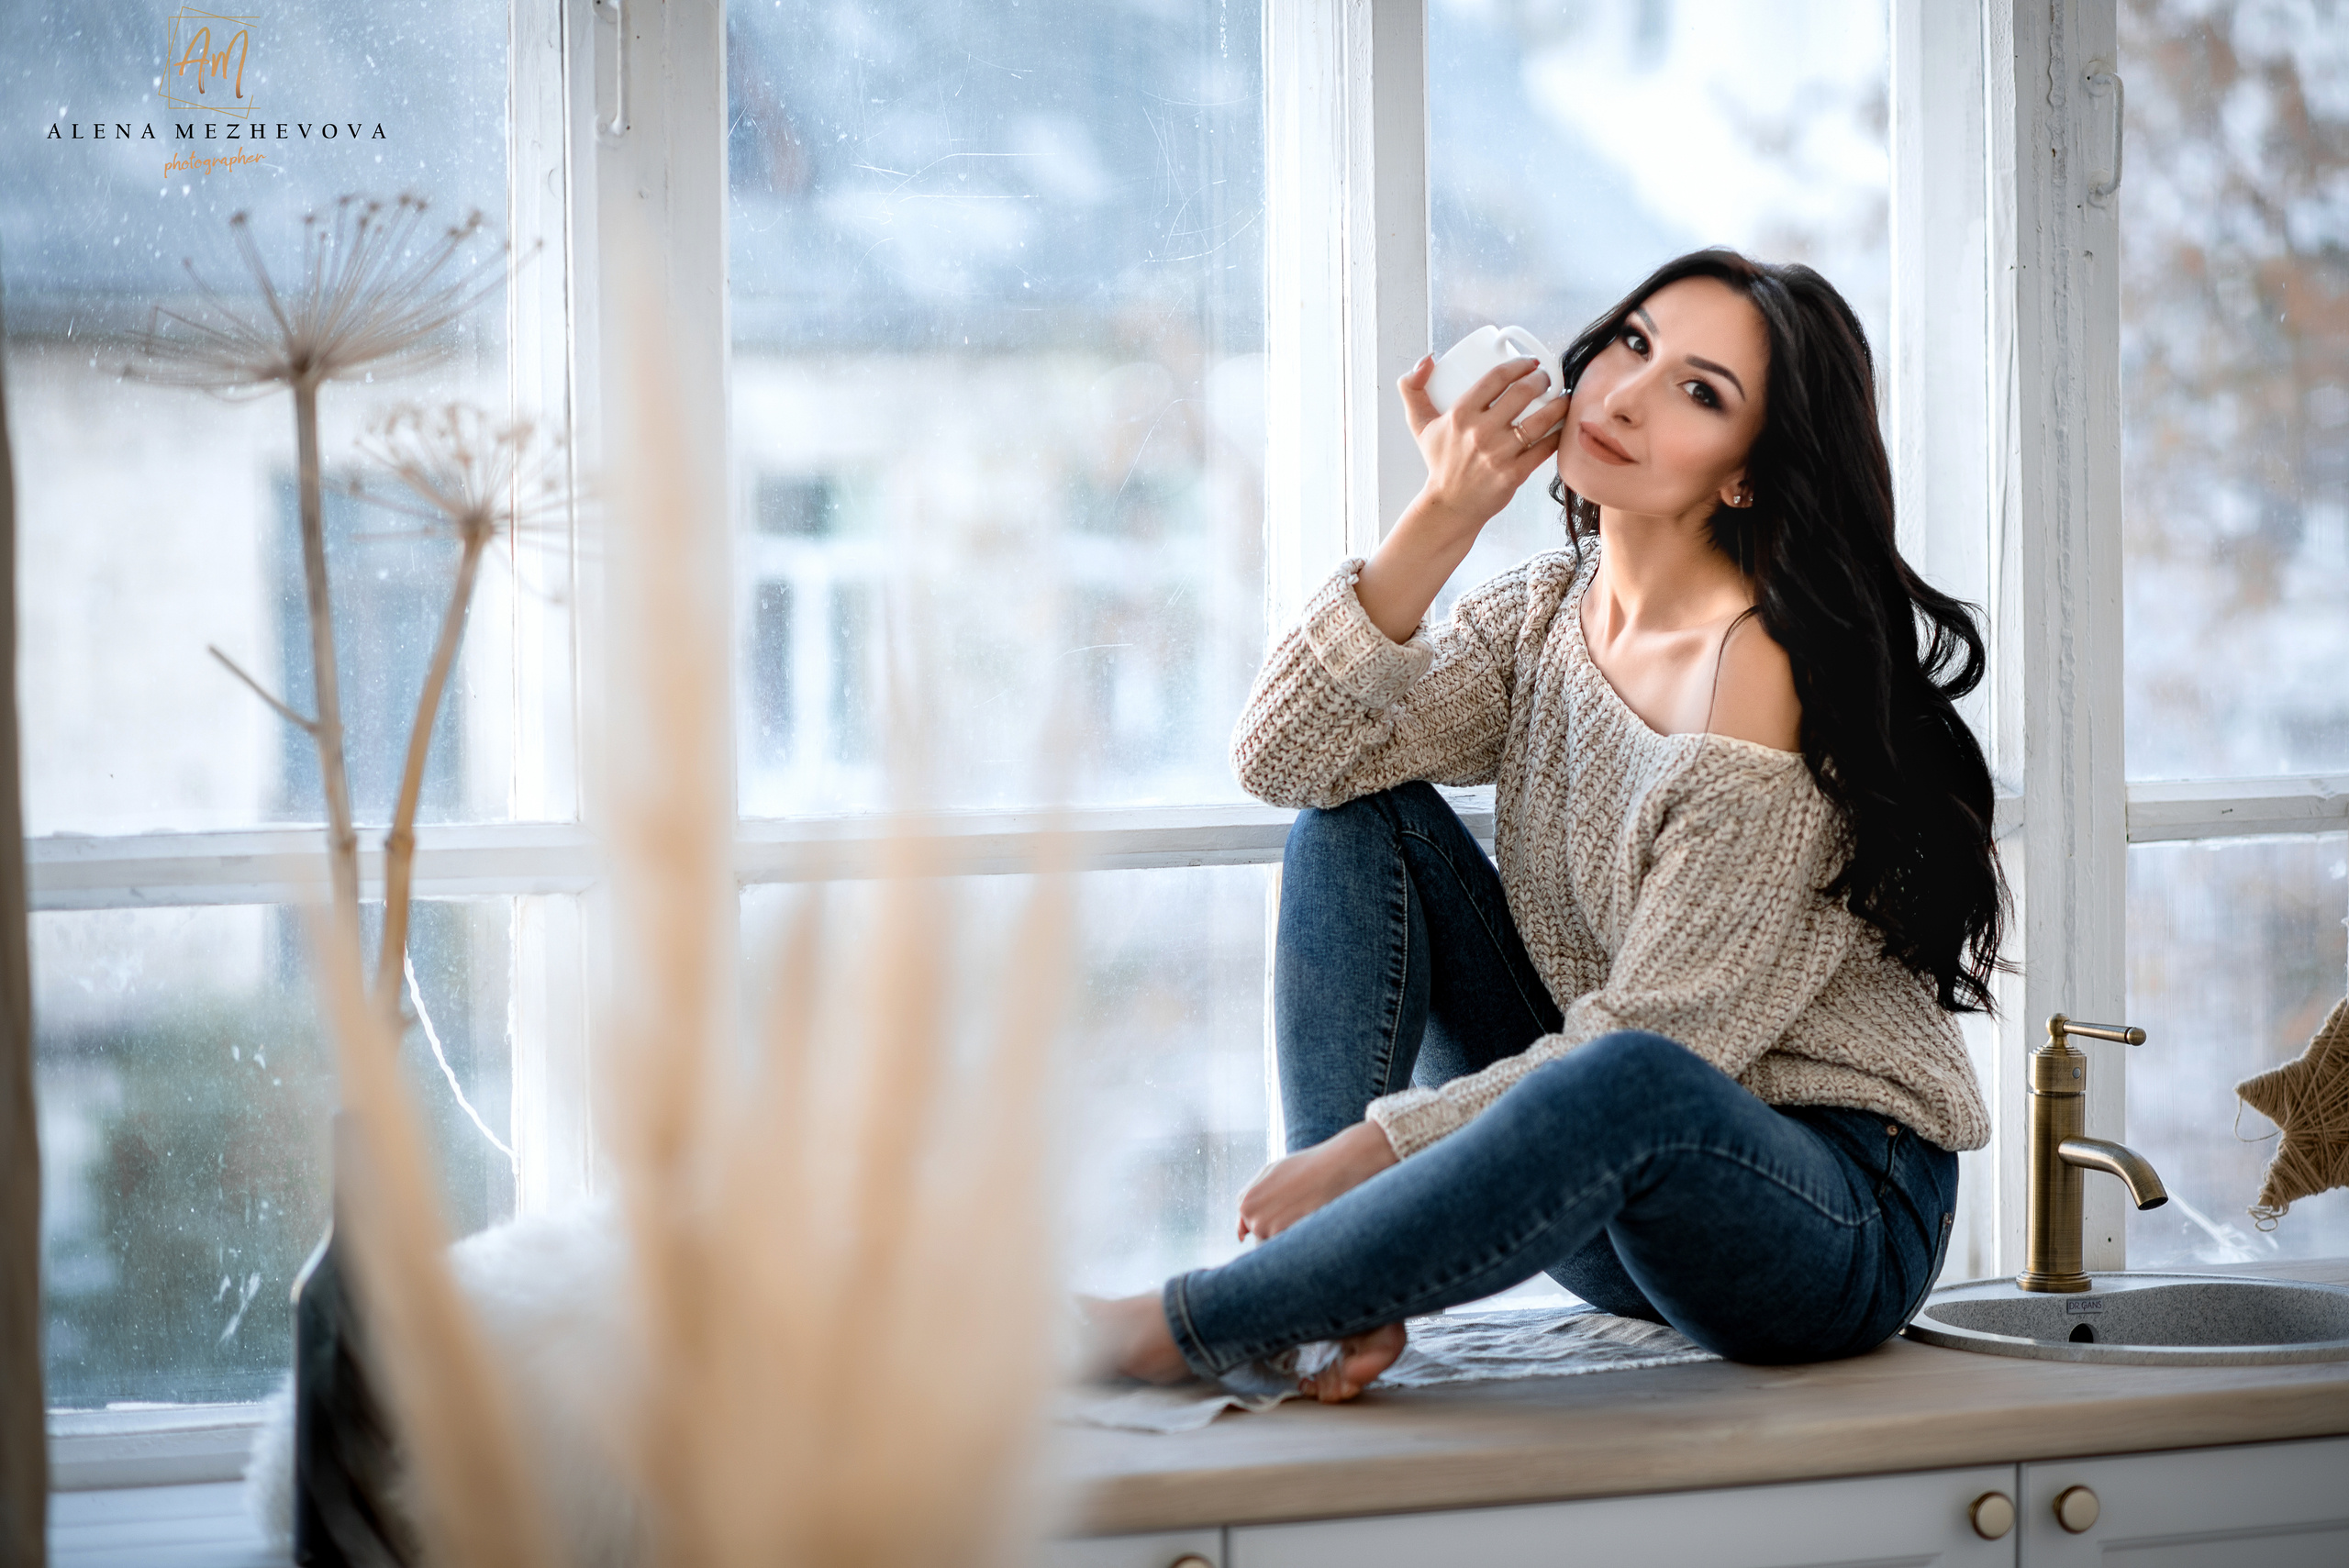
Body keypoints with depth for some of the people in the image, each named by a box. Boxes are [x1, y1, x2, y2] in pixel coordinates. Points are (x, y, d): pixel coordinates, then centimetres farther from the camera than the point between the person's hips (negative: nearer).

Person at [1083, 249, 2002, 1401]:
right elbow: (1283, 756, -7)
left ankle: (1181, 1329, -24)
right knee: (1362, 812, -3)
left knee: (1627, 1089, -40)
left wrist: (1370, 1145, -18)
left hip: (1839, 1223, -7)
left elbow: (1649, 1053, -20)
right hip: (1617, 1182, 7)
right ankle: (1332, 1277, -12)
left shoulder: (1764, 671, -20)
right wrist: (1440, 520, -15)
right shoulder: (1548, 612, 3)